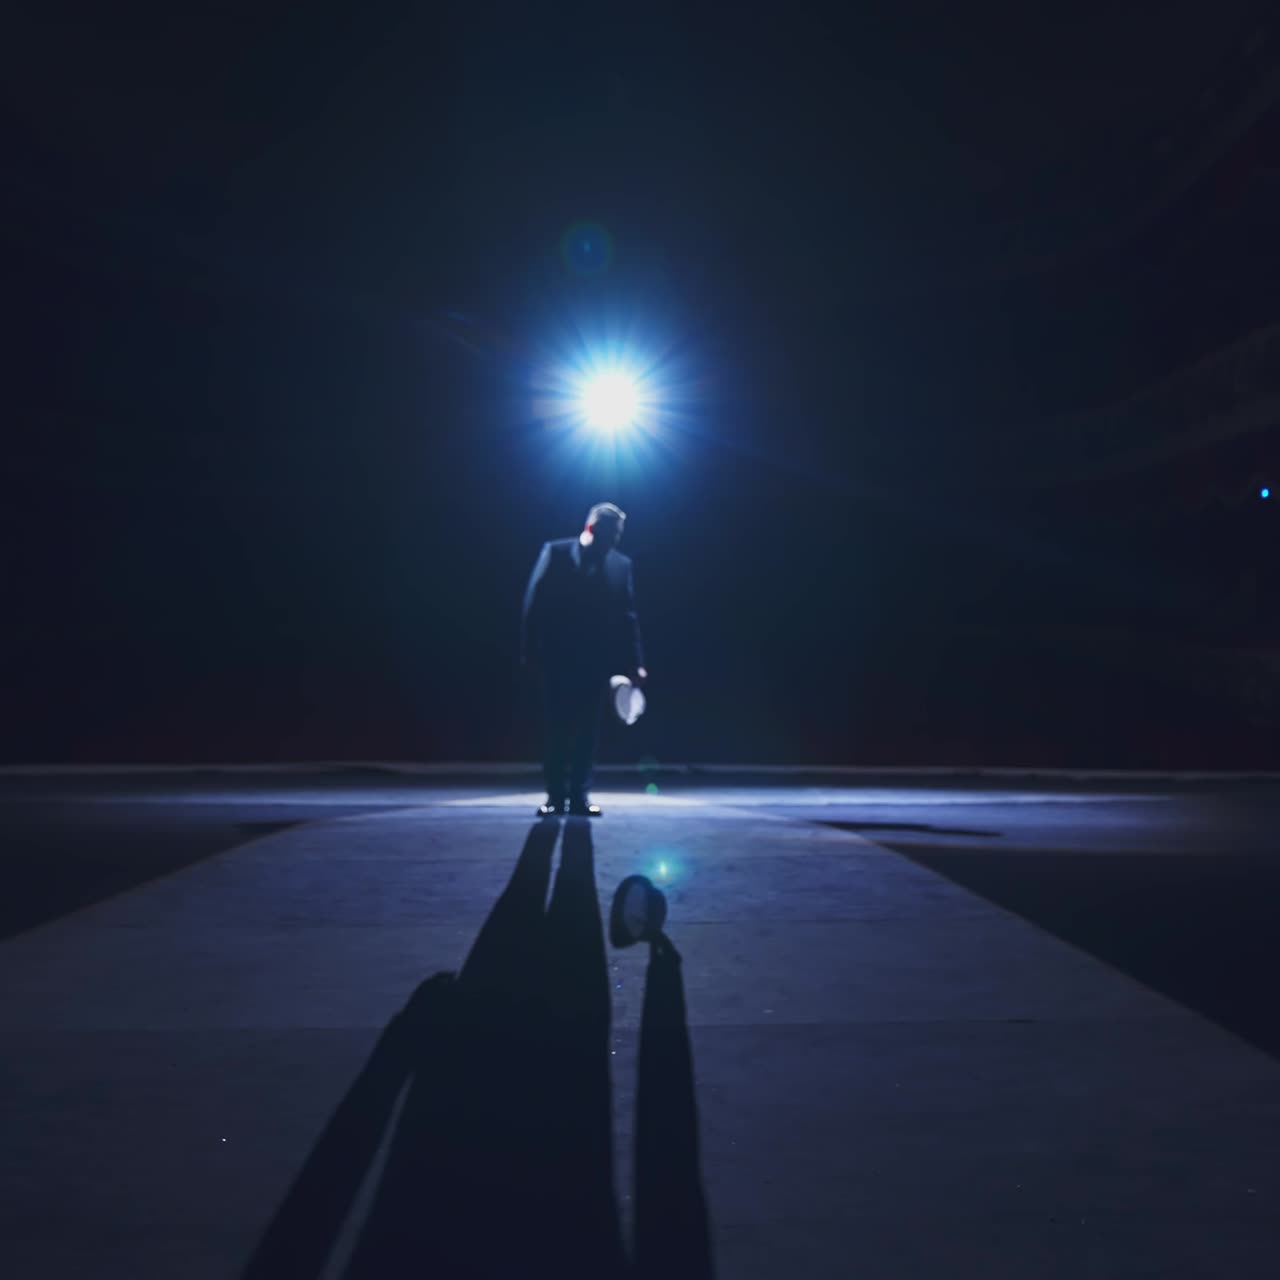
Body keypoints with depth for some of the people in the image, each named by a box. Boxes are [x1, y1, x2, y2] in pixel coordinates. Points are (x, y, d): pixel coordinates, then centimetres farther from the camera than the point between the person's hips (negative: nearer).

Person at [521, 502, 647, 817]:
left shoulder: (621, 564, 7)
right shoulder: (555, 553, -1)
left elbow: (627, 616, 4)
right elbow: (535, 602, -2)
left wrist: (635, 662, -2)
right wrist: (530, 650, -8)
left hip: (597, 659, 2)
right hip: (559, 657, -2)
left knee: (587, 731, 5)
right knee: (558, 729, 3)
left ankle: (580, 796, 11)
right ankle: (556, 796, 11)